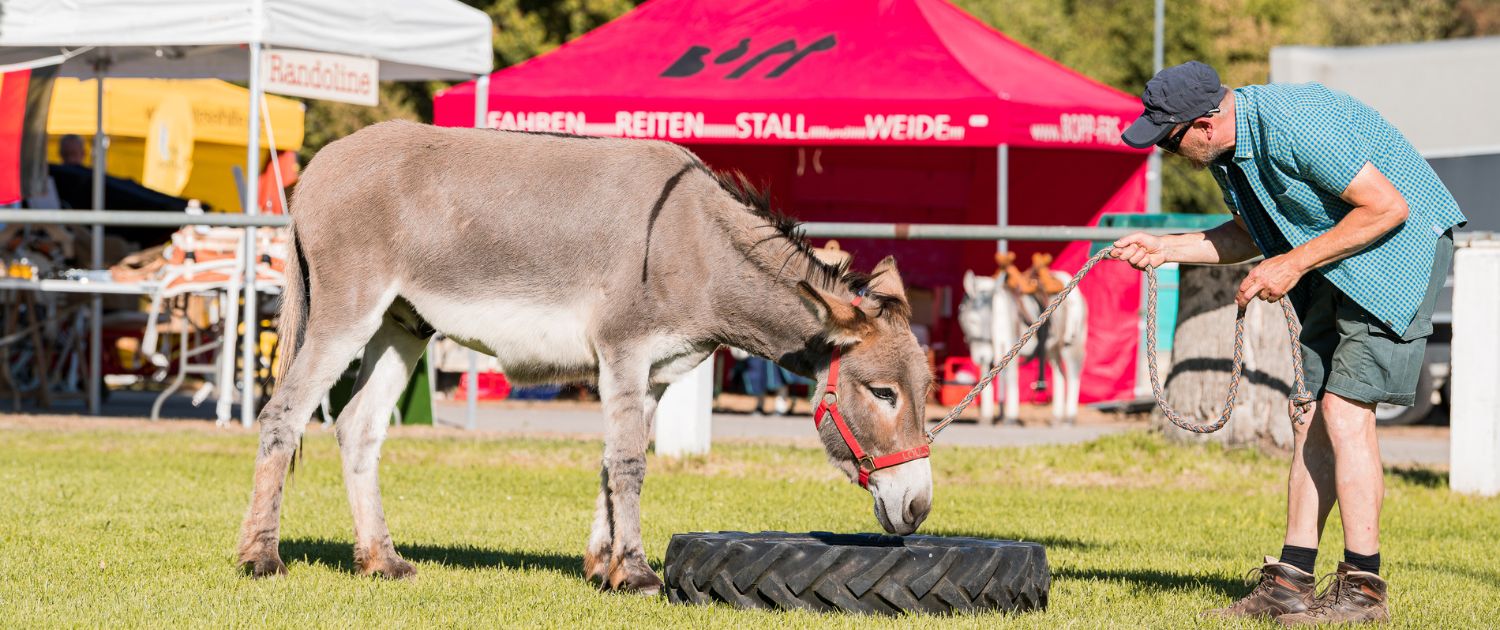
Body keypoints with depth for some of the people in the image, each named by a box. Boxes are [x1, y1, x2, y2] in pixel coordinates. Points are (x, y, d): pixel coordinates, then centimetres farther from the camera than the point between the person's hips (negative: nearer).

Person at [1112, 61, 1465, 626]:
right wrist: (1165, 249, 4)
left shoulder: (1296, 125, -28)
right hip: (1341, 266, 9)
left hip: (1404, 242, -9)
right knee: (1312, 413, 4)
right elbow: (1251, 237, 17)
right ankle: (1289, 582, 6)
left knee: (1345, 407, -15)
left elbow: (1388, 206, -25)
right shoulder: (1227, 145, 2)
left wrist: (1294, 264, -21)